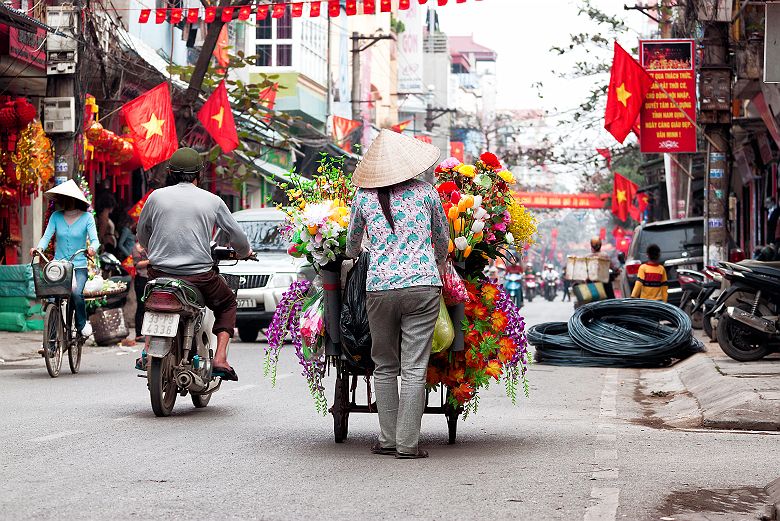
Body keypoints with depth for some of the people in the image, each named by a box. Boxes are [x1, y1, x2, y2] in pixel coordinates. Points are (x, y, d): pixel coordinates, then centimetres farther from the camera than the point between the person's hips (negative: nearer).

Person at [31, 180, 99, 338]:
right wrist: (39, 248, -21)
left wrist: (92, 248, -30)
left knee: (76, 293, -28)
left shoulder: (87, 217, 1)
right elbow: (47, 236, 0)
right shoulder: (56, 216, 7)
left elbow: (94, 239, -6)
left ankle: (82, 324, -2)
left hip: (79, 267, -2)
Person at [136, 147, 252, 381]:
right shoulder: (212, 201, 1)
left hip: (160, 273, 2)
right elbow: (237, 236, 9)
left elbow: (141, 234, 16)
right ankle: (220, 359, 7)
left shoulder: (156, 196, 3)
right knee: (228, 304, 25)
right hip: (199, 276, -2)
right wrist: (244, 252, 32)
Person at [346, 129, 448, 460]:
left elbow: (352, 245, 21)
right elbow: (442, 240, 18)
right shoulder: (425, 192, 5)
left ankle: (387, 439, 12)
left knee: (385, 366, 13)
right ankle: (407, 444, -1)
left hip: (379, 287, 1)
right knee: (414, 369, 0)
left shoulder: (364, 197, 6)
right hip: (423, 285, -1)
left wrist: (352, 256, 44)